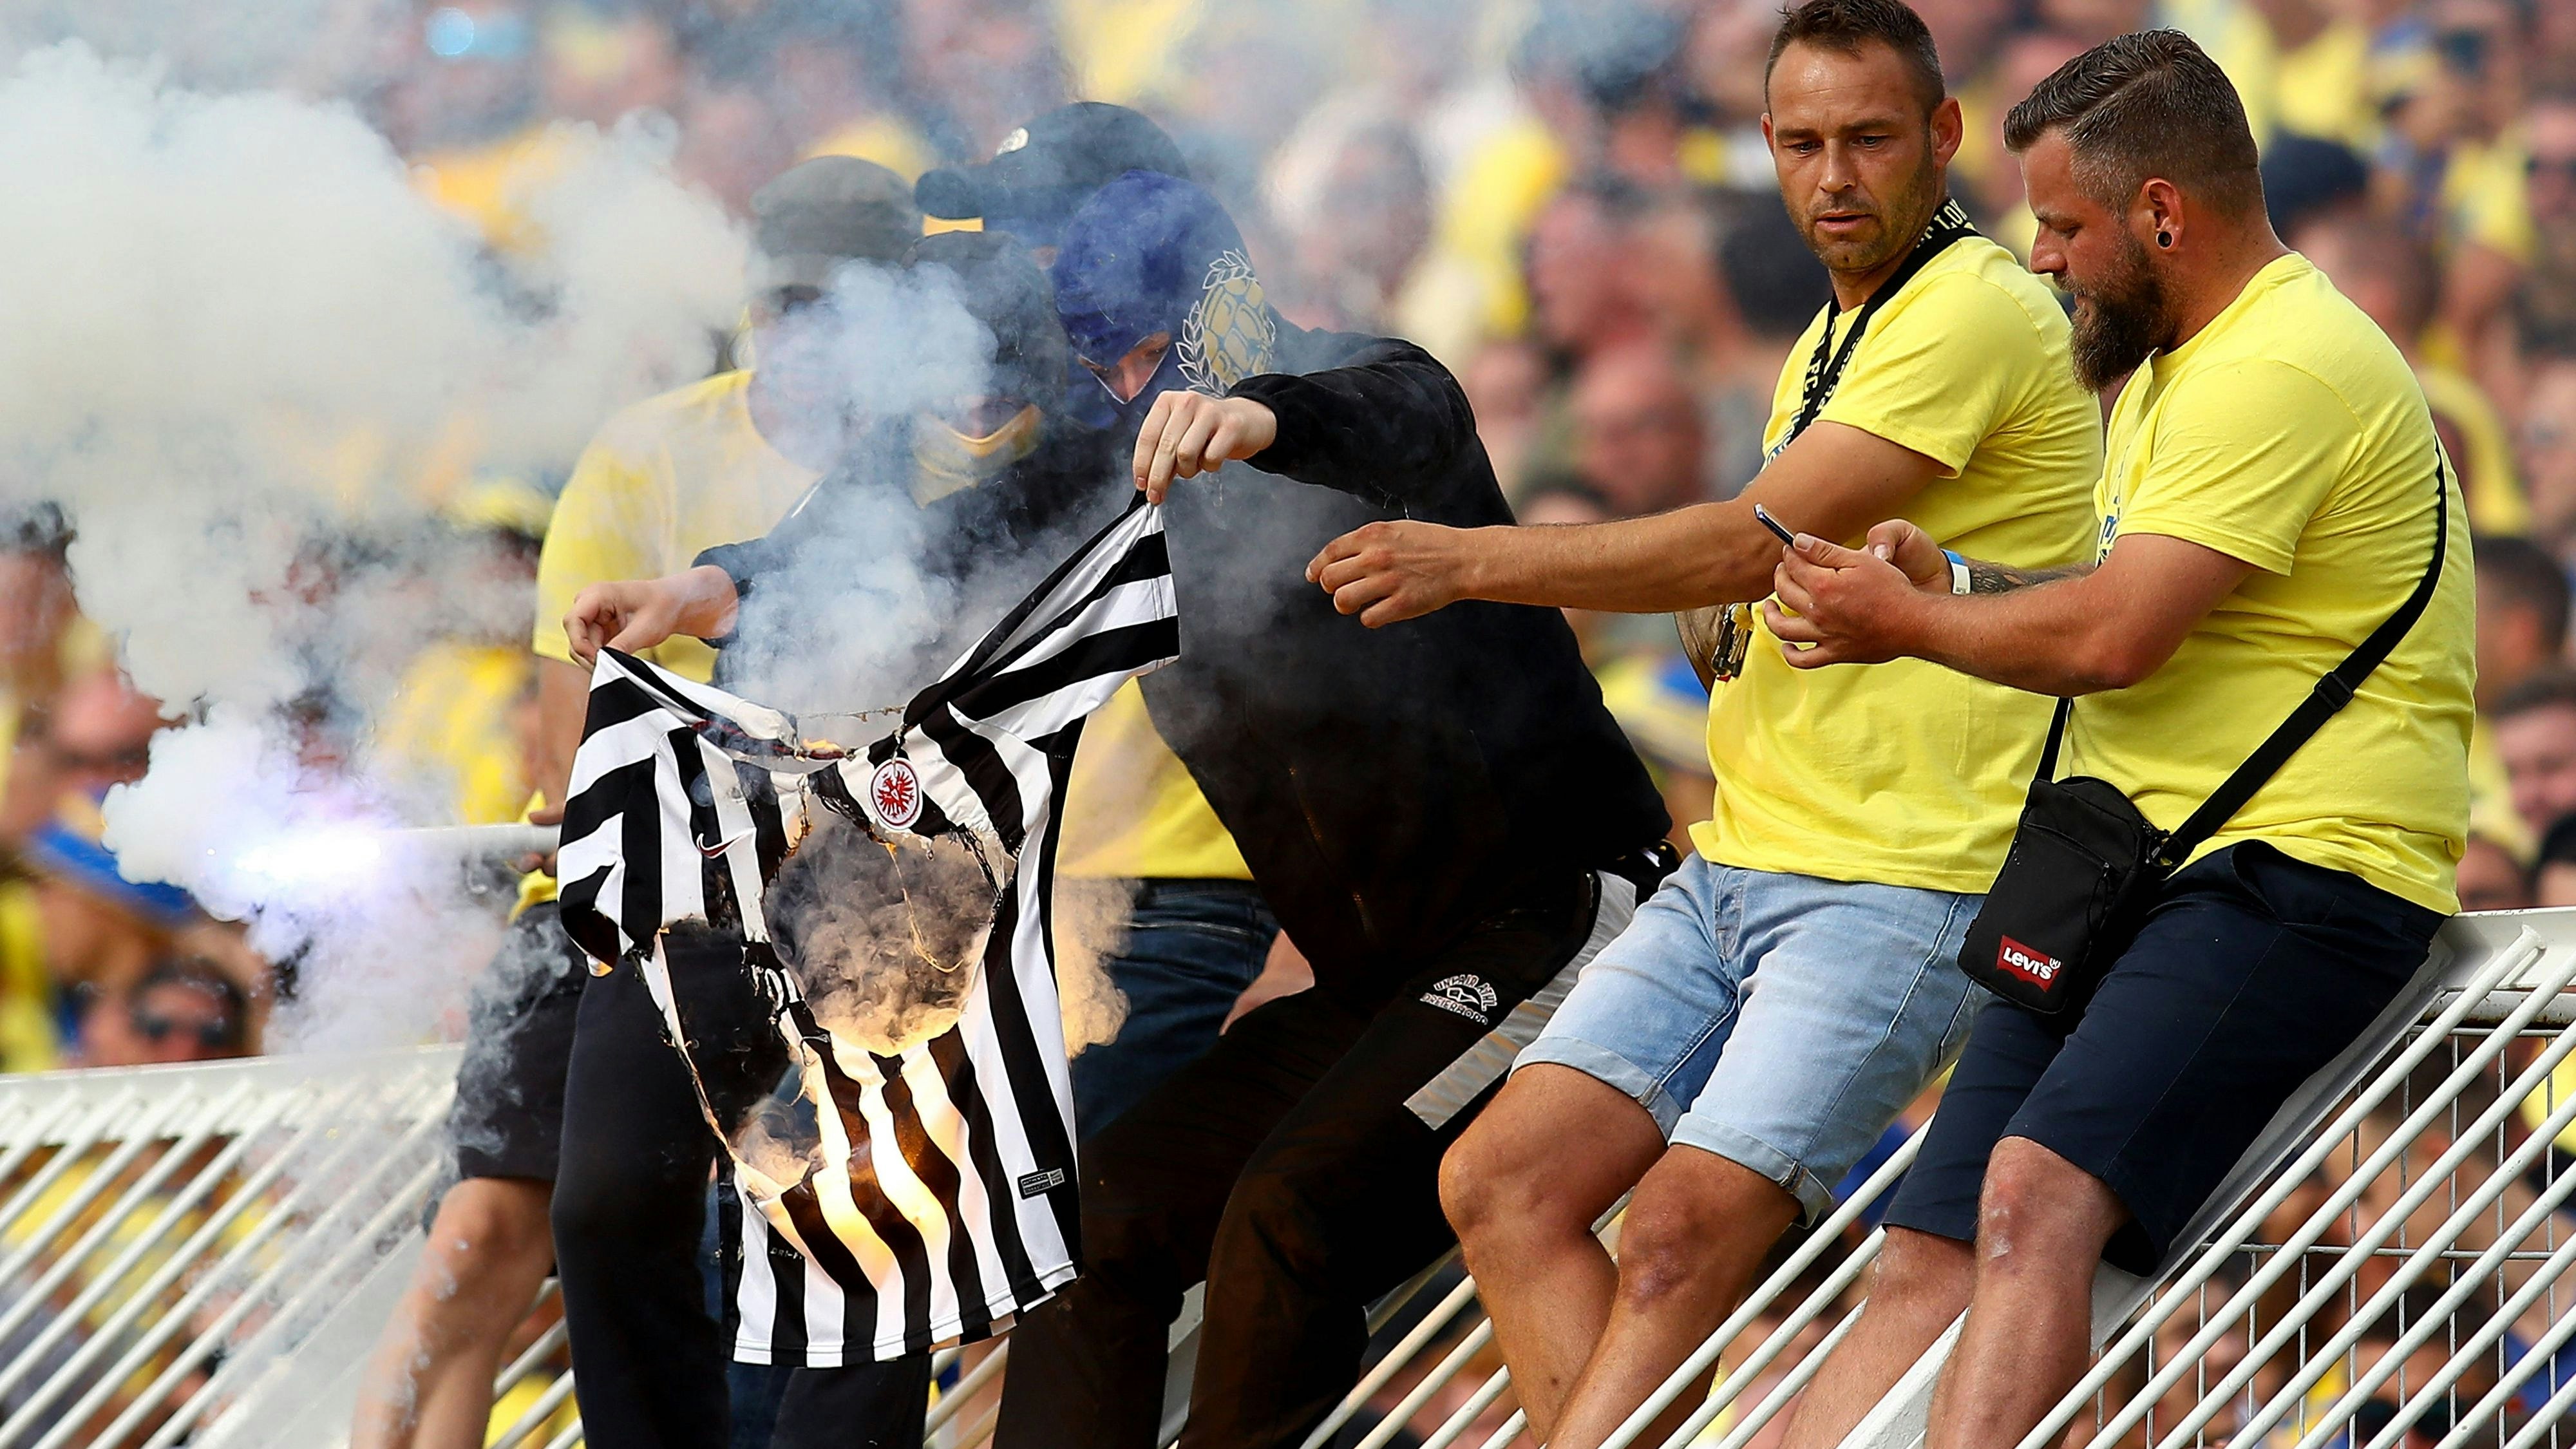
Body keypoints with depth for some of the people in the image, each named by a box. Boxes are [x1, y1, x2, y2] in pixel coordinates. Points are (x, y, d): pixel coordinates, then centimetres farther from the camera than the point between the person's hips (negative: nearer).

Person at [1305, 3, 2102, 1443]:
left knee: (1682, 1236, -19)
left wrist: (1468, 561, -10)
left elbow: (1755, 545, -14)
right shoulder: (1830, 343, 21)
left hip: (1902, 888, -9)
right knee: (1504, 1181, -5)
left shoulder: (1979, 312, -10)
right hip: (1735, 872, 9)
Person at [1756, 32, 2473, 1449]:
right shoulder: (2176, 364, 23)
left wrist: (1904, 622, -3)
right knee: (1927, 1267, -2)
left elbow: (2113, 637, -19)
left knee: (2037, 1194, -30)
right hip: (2131, 879, 10)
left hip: (2287, 873, -10)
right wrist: (1951, 579, 14)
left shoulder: (2283, 370, -13)